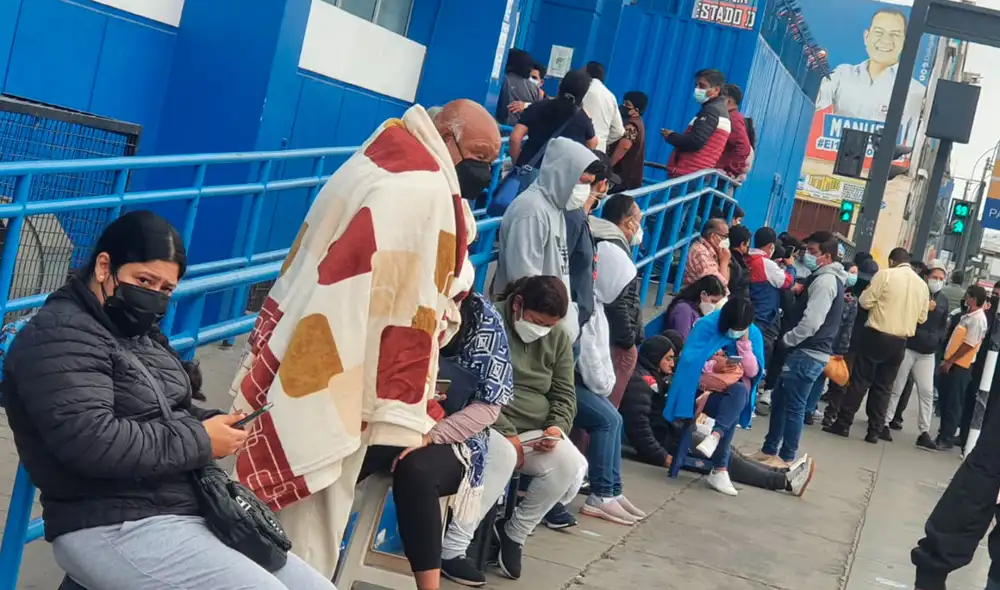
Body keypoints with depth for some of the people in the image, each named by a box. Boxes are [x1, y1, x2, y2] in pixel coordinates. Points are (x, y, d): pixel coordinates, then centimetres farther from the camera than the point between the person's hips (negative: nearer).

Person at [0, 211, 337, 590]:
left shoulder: (142, 334, 19)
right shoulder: (60, 335, -11)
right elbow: (92, 443, -25)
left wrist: (213, 424, 1)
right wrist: (200, 442, -15)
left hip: (192, 512, 10)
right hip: (115, 529, -10)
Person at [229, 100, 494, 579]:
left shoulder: (382, 163, 15)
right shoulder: (424, 193, -16)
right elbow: (410, 316, -20)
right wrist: (403, 421, -19)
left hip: (300, 371, 9)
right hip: (334, 388, -9)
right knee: (308, 524, 0)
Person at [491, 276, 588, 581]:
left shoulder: (558, 338, 11)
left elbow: (564, 393, 12)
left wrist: (557, 426, -9)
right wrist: (506, 433, -20)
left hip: (537, 432, 6)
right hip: (491, 427, -6)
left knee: (572, 465, -24)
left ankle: (514, 534, -5)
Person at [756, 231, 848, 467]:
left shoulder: (825, 280, -16)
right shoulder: (826, 278, 17)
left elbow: (811, 322, -22)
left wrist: (787, 339, -10)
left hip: (808, 354, -11)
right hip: (806, 351, 11)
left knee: (794, 405, -4)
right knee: (779, 399, 15)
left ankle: (785, 457, 3)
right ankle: (770, 450, 23)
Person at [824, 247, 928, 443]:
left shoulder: (886, 274, -7)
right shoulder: (922, 285, 8)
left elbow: (866, 302, -7)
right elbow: (922, 317, 13)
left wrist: (869, 293, 13)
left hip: (876, 336, -4)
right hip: (900, 342, 4)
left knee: (859, 381, 1)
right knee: (884, 386, 10)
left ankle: (843, 424, 2)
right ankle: (874, 431, 10)